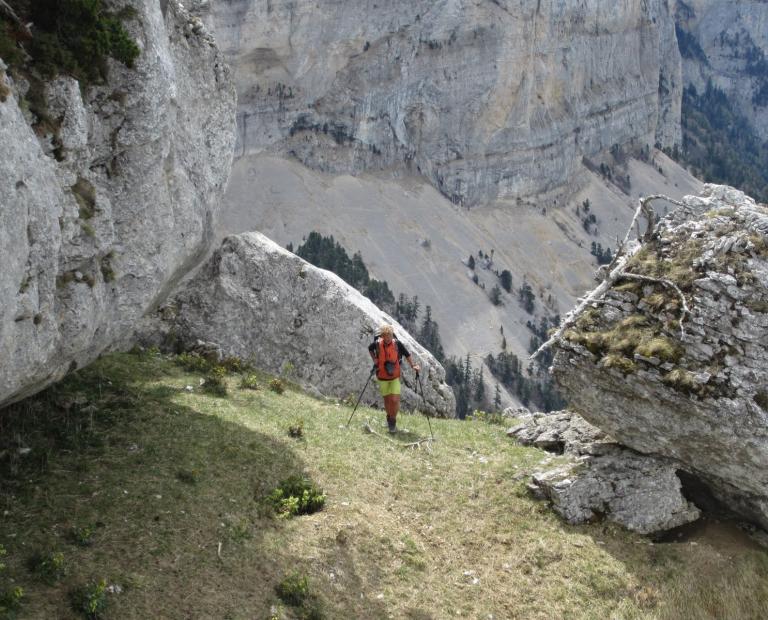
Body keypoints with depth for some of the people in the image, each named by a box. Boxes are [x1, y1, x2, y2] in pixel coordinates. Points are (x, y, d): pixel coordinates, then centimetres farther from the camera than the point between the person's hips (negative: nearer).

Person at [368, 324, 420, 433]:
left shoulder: (397, 343, -14)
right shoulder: (377, 344, -13)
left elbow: (407, 354, 1)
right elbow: (370, 348, 11)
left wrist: (413, 366, -4)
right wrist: (374, 359, -1)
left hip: (395, 376, -1)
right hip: (382, 377, 1)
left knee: (395, 400, -10)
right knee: (387, 400, 10)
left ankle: (393, 420, 12)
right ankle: (389, 417, 38)